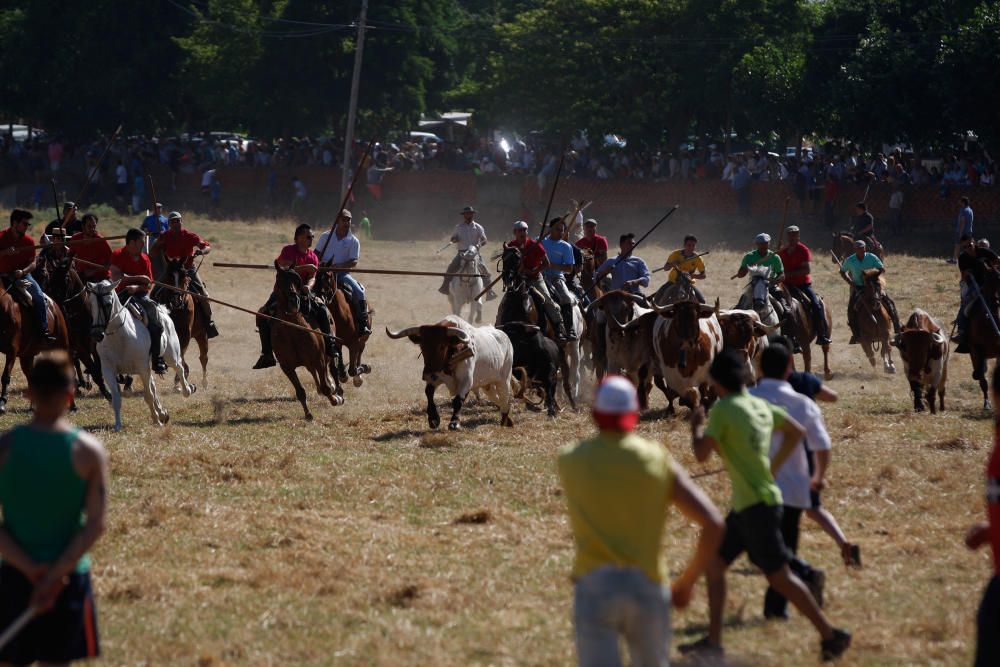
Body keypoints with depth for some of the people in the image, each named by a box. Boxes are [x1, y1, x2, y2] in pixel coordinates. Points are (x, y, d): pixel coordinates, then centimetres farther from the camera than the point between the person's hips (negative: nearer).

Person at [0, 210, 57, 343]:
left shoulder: (29, 241, 3)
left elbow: (33, 263, 2)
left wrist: (23, 271, -17)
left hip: (23, 275, 1)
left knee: (39, 297, -19)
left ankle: (44, 331, -12)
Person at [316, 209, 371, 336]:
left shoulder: (353, 241, 2)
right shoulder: (325, 236, 6)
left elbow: (354, 262, -6)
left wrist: (338, 266, -21)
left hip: (342, 273, -1)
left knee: (359, 291, -19)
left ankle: (363, 324, -11)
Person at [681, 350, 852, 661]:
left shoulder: (723, 409, -16)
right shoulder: (761, 406, 8)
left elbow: (702, 454, -16)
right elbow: (796, 432, 20)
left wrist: (696, 425, 2)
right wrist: (774, 466, 22)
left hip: (757, 506, -9)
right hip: (745, 505, 9)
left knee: (780, 577, -3)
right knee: (714, 563, 13)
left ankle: (831, 635, 3)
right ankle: (713, 642, 15)